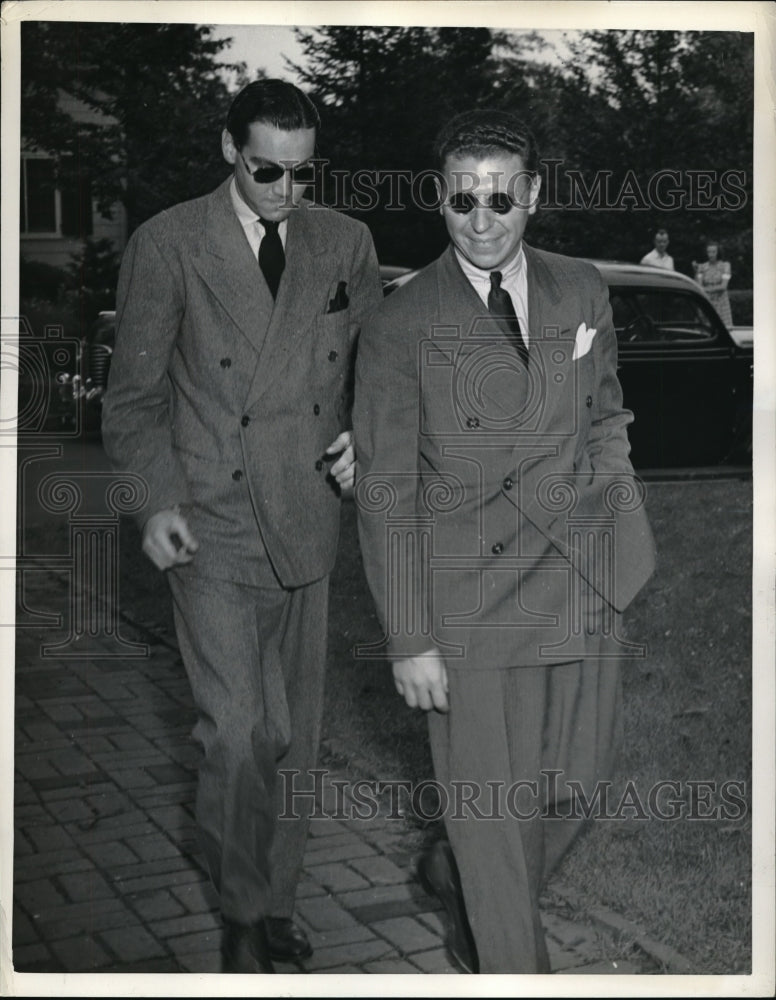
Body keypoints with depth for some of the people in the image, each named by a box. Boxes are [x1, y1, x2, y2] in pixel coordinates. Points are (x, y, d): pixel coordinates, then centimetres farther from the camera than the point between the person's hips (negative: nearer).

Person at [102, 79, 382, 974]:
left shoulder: (345, 244, 7)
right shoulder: (168, 244, -3)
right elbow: (134, 393, -1)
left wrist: (362, 438, -4)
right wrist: (156, 502, -12)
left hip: (307, 522, 4)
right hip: (211, 528, -3)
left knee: (295, 732, 12)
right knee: (237, 731, -8)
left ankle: (276, 897, 31)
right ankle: (242, 910, 16)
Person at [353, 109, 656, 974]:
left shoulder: (582, 292, 6)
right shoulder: (400, 325, -8)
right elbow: (385, 496, -7)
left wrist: (605, 501, 6)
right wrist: (409, 641, -9)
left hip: (585, 585, 5)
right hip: (472, 601, -5)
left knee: (573, 781, 16)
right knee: (493, 810, 4)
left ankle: (456, 874, 44)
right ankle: (514, 965, 27)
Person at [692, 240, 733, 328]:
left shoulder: (725, 265, 2)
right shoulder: (702, 267, 7)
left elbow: (723, 286, -7)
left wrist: (706, 289, -14)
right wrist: (696, 271, -10)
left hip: (720, 303, -1)